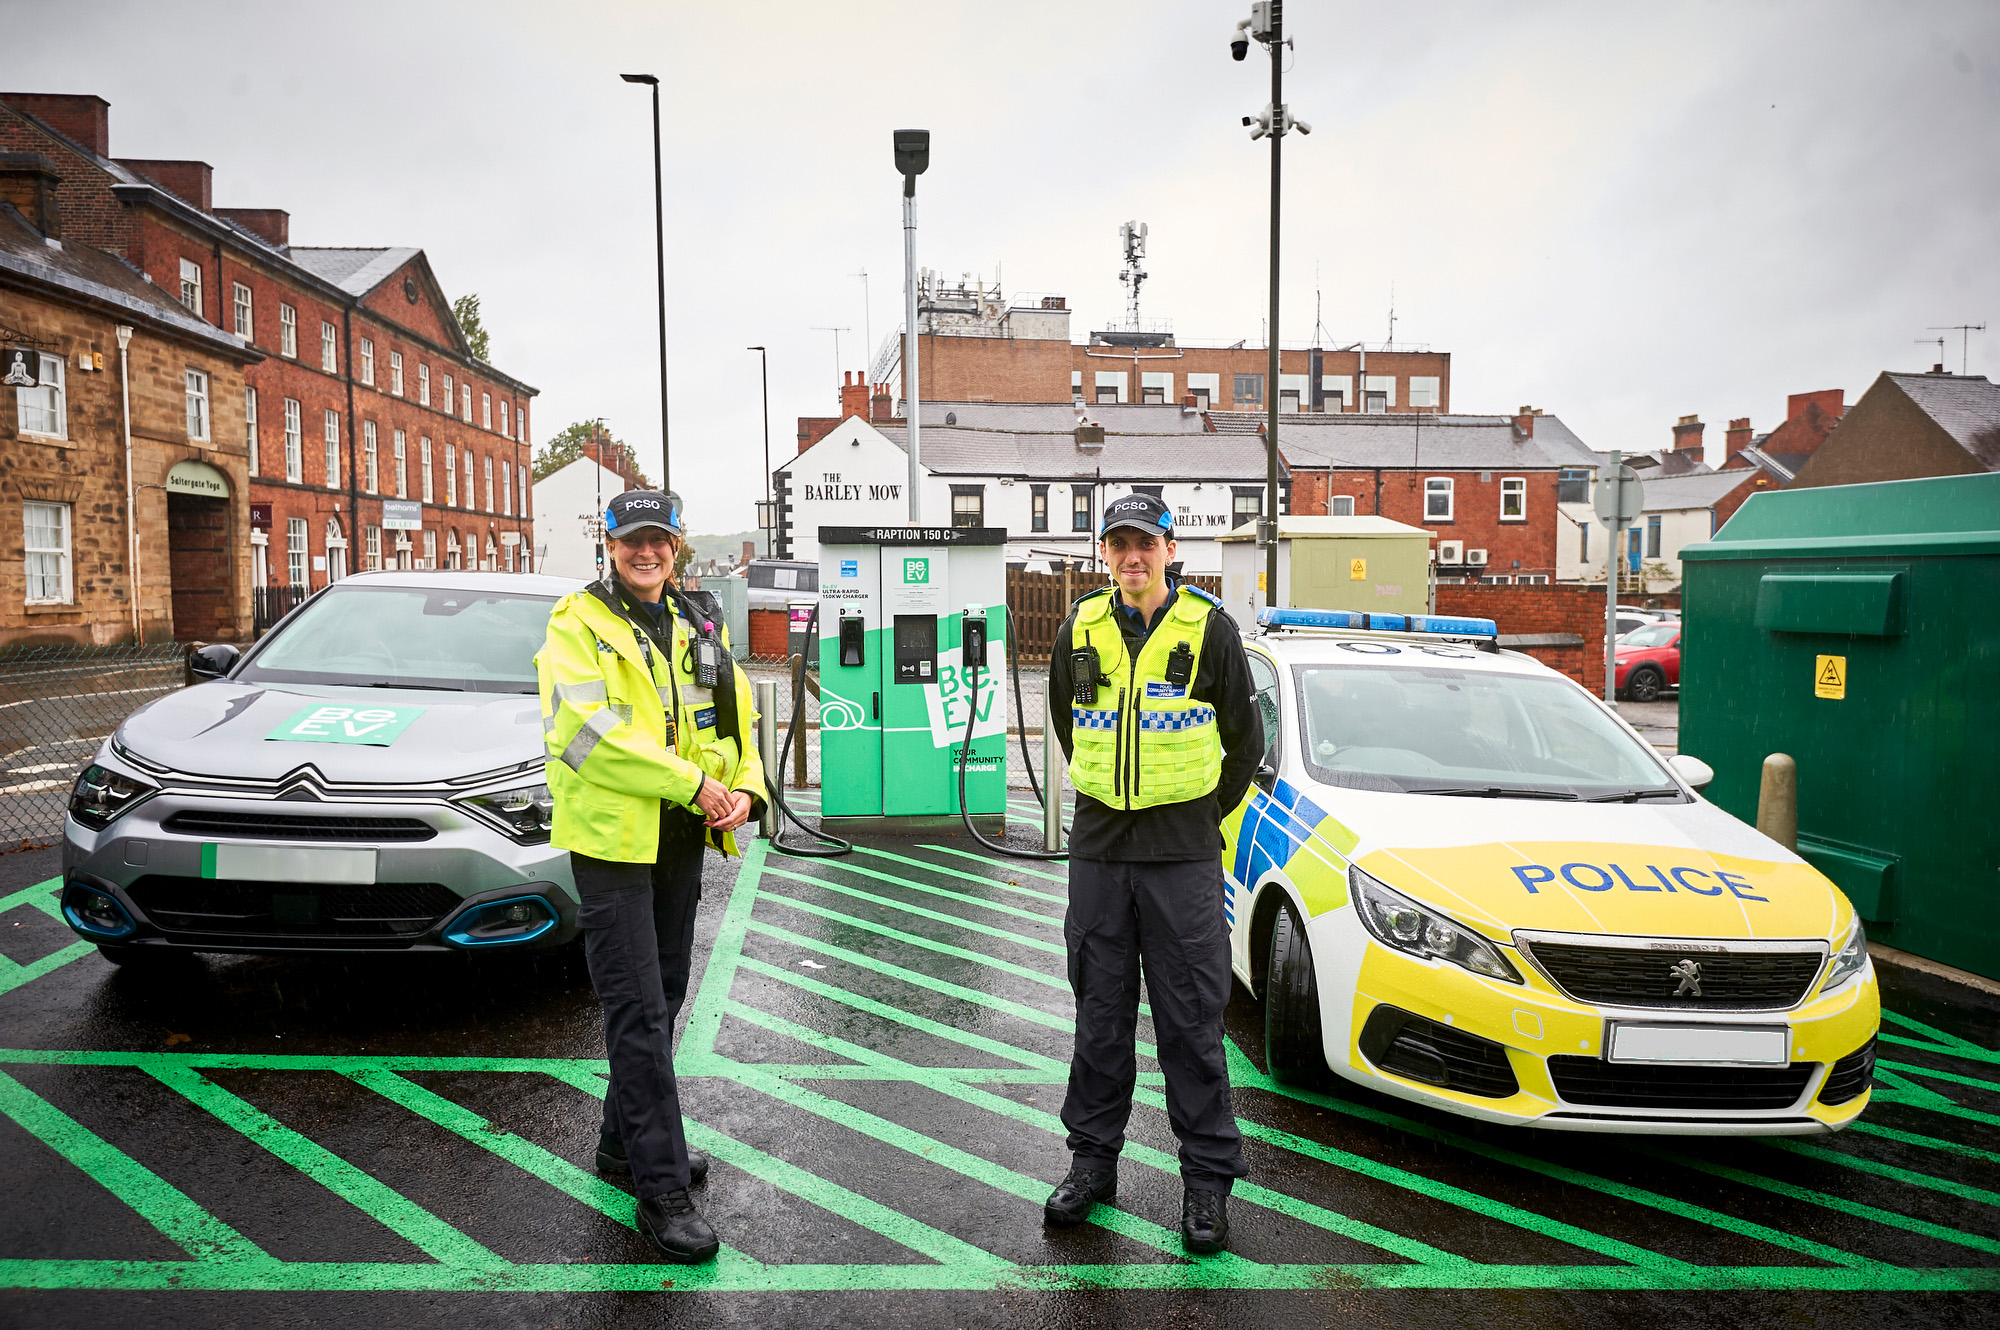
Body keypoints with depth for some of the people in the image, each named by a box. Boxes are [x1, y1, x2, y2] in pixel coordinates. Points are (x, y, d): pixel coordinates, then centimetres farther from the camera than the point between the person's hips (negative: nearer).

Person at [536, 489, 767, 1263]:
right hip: (613, 839, -7)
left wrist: (744, 787, -5)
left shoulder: (697, 629, 13)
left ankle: (624, 1142, 34)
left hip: (682, 841, 7)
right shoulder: (578, 624, -7)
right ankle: (661, 1189, 1)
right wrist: (690, 784, -21)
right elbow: (589, 731, -20)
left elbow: (738, 715, 15)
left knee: (663, 1001, 16)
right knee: (639, 1013, -6)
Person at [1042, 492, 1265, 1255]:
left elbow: (1245, 741, 6)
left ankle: (1208, 1179, 14)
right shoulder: (1079, 632, 5)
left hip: (1184, 853, -3)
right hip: (1098, 849, 3)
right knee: (1100, 1014, 11)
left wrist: (1206, 811, 9)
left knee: (1192, 1020, 2)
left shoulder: (1209, 628, -3)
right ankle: (1093, 1160, 25)